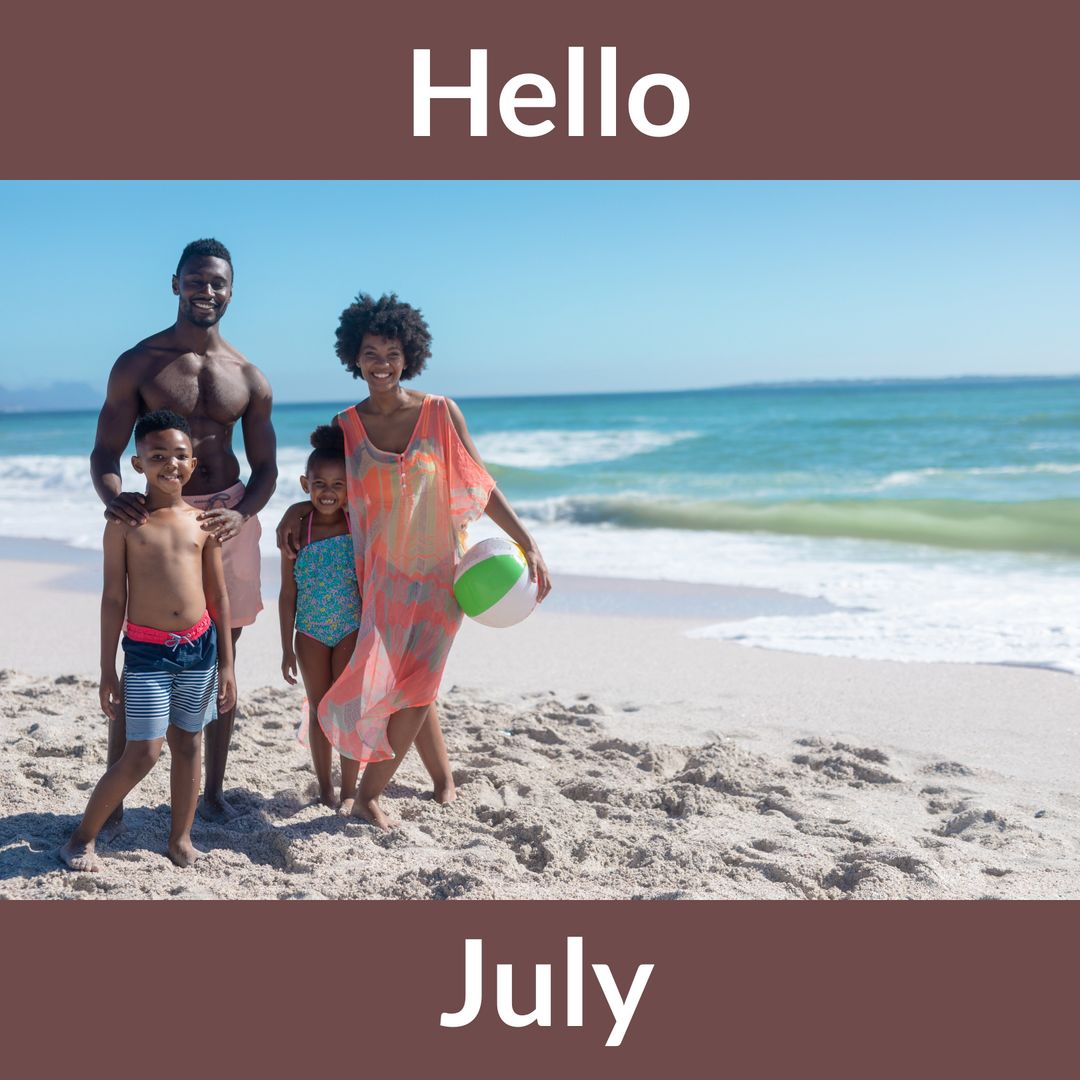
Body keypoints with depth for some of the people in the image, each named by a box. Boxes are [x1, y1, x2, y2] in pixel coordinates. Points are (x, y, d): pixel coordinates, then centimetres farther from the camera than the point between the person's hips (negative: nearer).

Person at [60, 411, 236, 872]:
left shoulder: (203, 521, 4)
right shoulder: (125, 521, -4)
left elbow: (219, 597, 8)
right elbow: (113, 598, -2)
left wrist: (226, 665, 6)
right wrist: (107, 672, -2)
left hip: (199, 646, 3)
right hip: (146, 650, -3)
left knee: (188, 743, 12)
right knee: (142, 753, -5)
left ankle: (181, 837, 27)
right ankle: (82, 838, 13)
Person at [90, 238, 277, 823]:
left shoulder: (249, 378, 6)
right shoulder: (138, 364, -2)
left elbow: (265, 468, 7)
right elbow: (104, 452, -2)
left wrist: (240, 514, -13)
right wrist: (113, 497, -24)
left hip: (228, 519, 3)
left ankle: (214, 791, 21)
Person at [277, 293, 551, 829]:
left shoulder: (440, 414, -6)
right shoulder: (345, 425, 1)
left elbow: (480, 485, -3)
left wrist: (528, 544, -9)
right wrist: (297, 509, -3)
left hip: (436, 573, -2)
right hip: (380, 574, 2)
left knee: (413, 688, -7)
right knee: (413, 690, 5)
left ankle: (368, 796, 4)